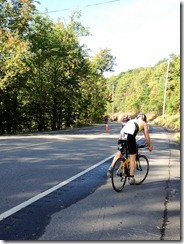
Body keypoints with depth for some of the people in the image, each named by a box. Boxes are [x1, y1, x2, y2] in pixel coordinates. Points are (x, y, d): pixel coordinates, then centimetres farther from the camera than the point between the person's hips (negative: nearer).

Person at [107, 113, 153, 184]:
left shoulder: (131, 121, 36)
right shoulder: (144, 123, 23)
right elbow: (147, 136, 21)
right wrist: (149, 146, 34)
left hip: (122, 134, 5)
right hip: (130, 136, -5)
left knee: (120, 153, 20)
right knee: (132, 157, 4)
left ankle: (110, 169, 9)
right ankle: (131, 178, 7)